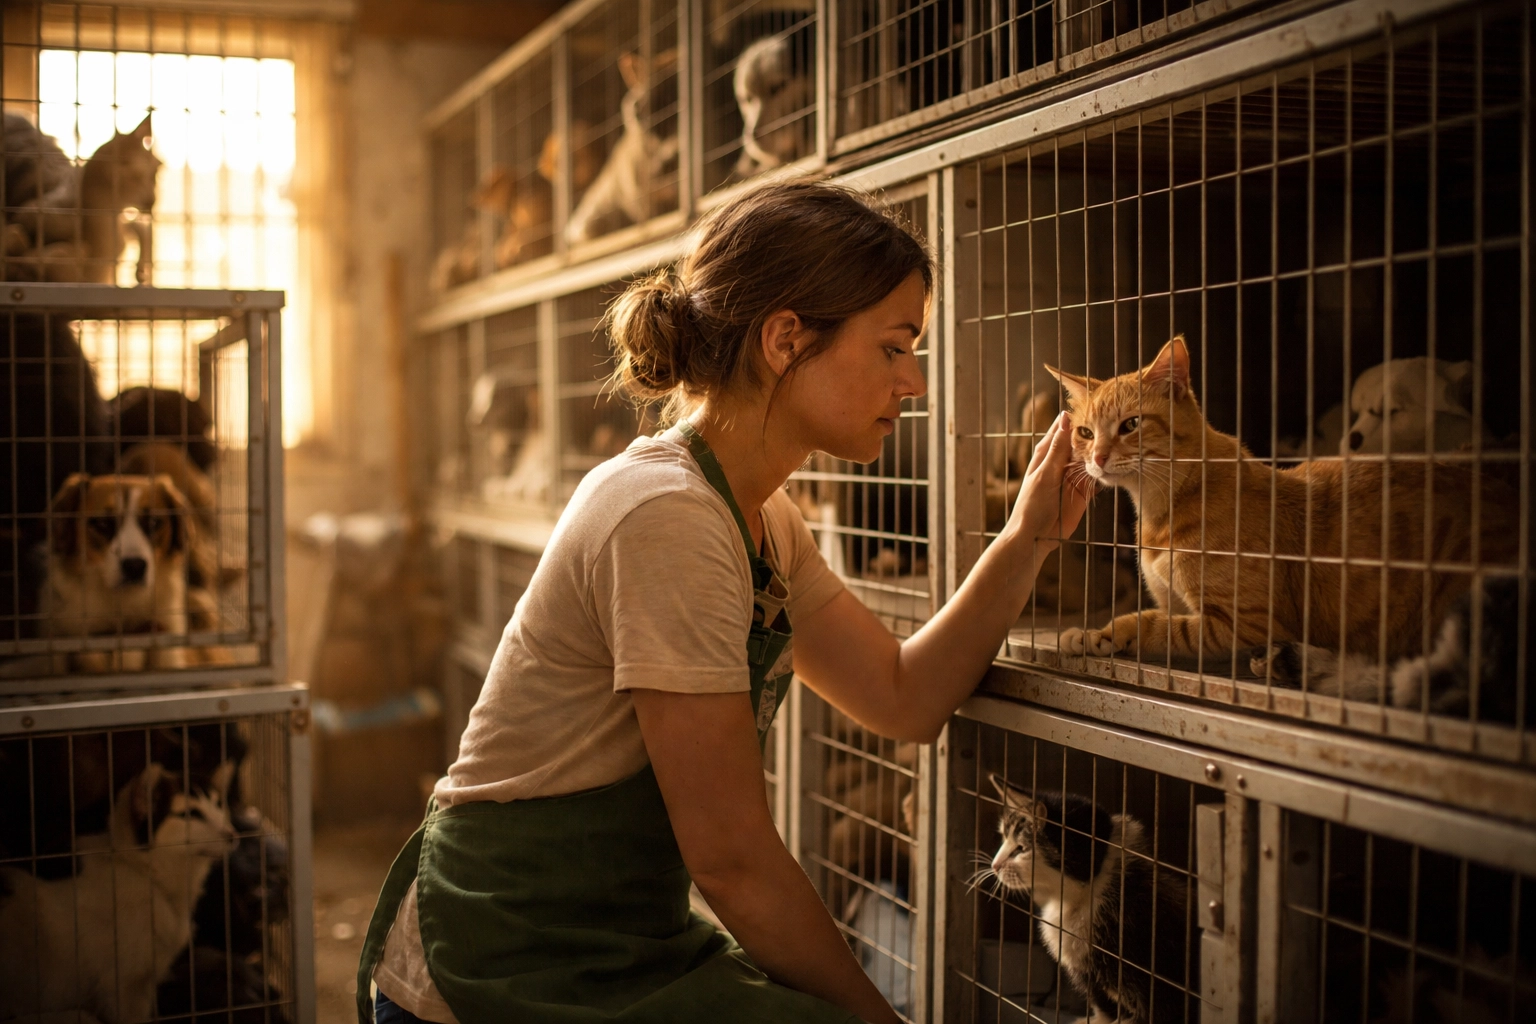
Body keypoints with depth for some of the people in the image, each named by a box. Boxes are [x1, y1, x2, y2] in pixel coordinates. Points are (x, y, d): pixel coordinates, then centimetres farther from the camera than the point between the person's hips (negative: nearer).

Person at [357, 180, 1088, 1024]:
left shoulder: (760, 516, 7)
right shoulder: (666, 518, -23)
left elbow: (905, 699, 5)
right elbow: (730, 854, -21)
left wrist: (1025, 540, -2)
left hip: (616, 946, 9)